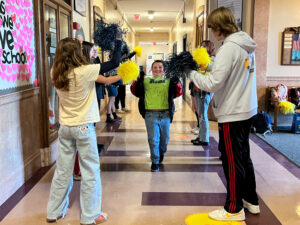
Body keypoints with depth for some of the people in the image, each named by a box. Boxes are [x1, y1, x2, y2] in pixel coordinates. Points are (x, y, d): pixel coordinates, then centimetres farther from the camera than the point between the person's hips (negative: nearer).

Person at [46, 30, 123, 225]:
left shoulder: (56, 74, 0)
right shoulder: (84, 71, -18)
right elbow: (115, 63, -11)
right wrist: (118, 41, 2)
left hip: (65, 127, 6)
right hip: (84, 127, -6)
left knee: (63, 170, 15)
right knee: (90, 172, 6)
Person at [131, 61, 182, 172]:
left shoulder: (168, 82, 12)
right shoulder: (146, 81, 9)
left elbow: (178, 93, 0)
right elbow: (134, 91, -1)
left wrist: (177, 84, -19)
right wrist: (138, 81, -18)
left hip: (165, 114, 2)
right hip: (151, 114, -2)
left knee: (164, 138, 14)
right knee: (153, 139, -3)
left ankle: (161, 153, 43)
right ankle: (155, 161, 10)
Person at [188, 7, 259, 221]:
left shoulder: (229, 48, -20)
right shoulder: (247, 45, 9)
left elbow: (213, 84, -23)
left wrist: (191, 72, -8)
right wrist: (207, 69, 10)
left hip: (232, 113, -9)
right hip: (247, 110, 9)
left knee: (232, 161, 3)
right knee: (243, 157, 20)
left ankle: (234, 209, 17)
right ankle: (251, 200, 34)